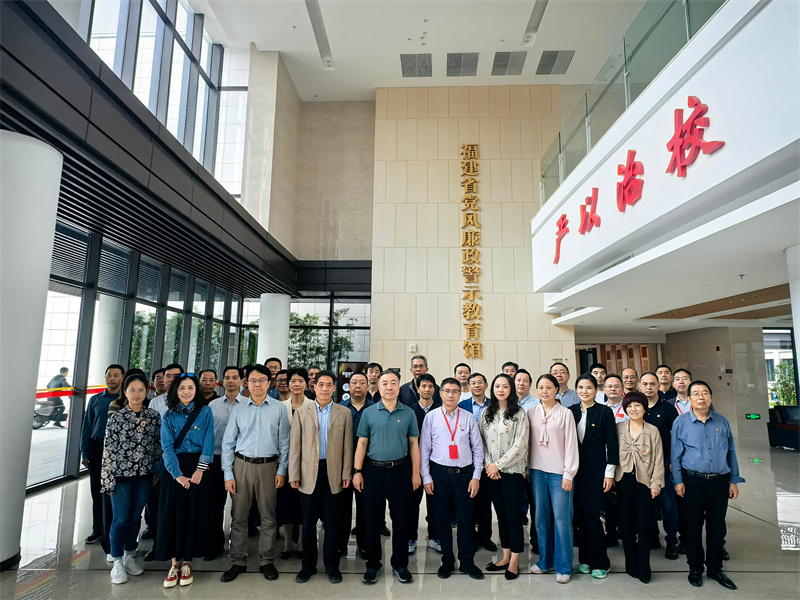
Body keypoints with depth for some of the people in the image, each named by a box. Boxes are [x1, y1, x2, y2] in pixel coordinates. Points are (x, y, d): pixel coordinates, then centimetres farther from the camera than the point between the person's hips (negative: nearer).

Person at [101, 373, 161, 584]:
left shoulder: (154, 416, 0)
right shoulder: (116, 417, -5)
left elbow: (158, 446, 5)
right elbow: (108, 450, -5)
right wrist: (108, 478, -8)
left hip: (144, 475, 2)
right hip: (121, 474, -2)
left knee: (135, 517, 13)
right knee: (121, 519, 3)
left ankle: (130, 557, 30)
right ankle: (117, 563, 18)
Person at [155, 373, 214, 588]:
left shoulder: (205, 412, 2)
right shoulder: (168, 415, 4)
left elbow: (208, 443, -3)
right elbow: (167, 447, -3)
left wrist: (200, 469, -13)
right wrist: (177, 474, -13)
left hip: (198, 467, -1)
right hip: (174, 468, 1)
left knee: (194, 514, 2)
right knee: (173, 513, 2)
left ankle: (187, 562, 17)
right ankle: (174, 562, 15)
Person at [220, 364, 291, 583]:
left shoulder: (279, 409, 0)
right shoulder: (238, 409, 2)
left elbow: (284, 443, 3)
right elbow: (228, 442, 5)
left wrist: (282, 470, -2)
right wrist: (228, 474, 0)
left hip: (268, 466, -1)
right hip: (242, 466, 1)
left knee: (268, 517, 7)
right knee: (238, 516, 7)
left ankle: (266, 561, 23)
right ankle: (237, 562, 23)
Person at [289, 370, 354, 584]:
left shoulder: (344, 413, 4)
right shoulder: (301, 412, 5)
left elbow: (347, 446, 3)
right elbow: (295, 445, 2)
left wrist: (347, 474, -1)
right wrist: (294, 475, -2)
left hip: (334, 473, 0)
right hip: (309, 473, 0)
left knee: (332, 522, 8)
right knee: (308, 521, 8)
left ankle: (331, 565, 23)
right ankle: (308, 565, 25)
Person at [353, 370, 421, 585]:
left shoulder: (408, 413, 2)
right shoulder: (369, 413, 1)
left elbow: (414, 444, 4)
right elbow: (362, 444, 2)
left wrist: (416, 473, 0)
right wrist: (357, 472, -4)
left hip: (400, 470, 0)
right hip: (374, 470, 0)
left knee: (400, 519, 8)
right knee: (373, 519, 8)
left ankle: (400, 565, 25)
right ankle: (373, 564, 25)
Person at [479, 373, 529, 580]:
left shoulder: (519, 414, -6)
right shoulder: (487, 413, 7)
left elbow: (519, 445, -12)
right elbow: (481, 441, 6)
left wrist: (498, 465, -13)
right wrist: (488, 465, -6)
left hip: (513, 471, -4)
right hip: (492, 472, 4)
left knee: (513, 516, 1)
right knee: (501, 515, 13)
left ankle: (514, 561, 15)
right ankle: (505, 557, 25)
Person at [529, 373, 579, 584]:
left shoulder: (565, 413, -4)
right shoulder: (532, 412, 5)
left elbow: (571, 444, -5)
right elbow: (529, 441, 9)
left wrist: (569, 474, -8)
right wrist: (527, 468, 6)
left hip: (559, 472, -3)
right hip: (537, 470, 3)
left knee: (561, 517, -2)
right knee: (541, 516, 10)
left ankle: (563, 566, 12)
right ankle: (545, 560, 24)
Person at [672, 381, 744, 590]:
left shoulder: (722, 421, 5)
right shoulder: (681, 422, -3)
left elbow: (731, 452, 9)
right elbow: (676, 454, -1)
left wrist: (734, 481, 7)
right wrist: (678, 481, -4)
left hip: (719, 481, 2)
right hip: (693, 481, -2)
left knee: (717, 526, 11)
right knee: (693, 525, 8)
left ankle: (715, 568, 28)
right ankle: (695, 569, 23)